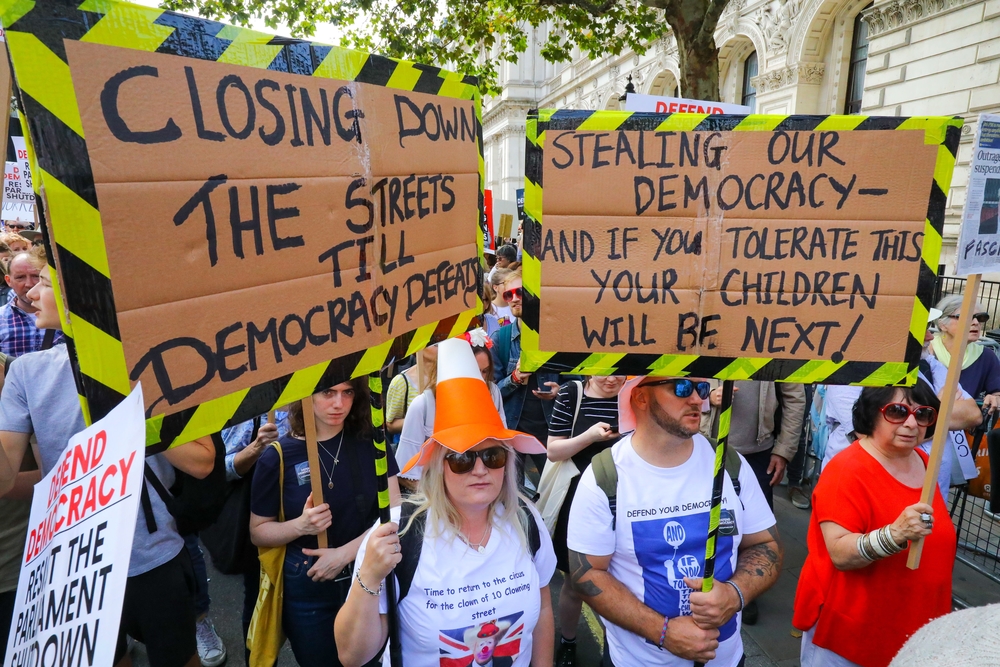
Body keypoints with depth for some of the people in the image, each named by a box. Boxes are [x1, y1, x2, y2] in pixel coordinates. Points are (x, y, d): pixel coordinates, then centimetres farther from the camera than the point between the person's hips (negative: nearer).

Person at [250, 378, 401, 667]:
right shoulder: (278, 457, -12)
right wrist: (300, 526, -22)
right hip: (308, 588, -1)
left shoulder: (370, 441, -9)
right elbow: (258, 531, -3)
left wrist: (344, 553, -19)